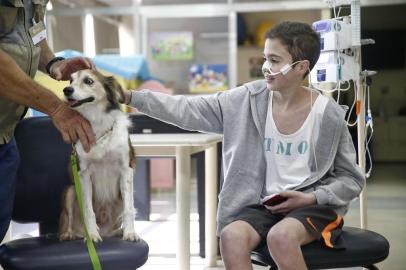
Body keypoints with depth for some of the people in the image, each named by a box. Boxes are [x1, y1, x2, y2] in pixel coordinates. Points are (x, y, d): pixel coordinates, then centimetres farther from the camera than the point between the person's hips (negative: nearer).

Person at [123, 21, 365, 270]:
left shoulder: (329, 115, -7)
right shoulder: (248, 100, -2)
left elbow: (352, 179, 3)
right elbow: (187, 110, -5)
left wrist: (311, 198, -13)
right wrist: (131, 97, -12)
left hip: (314, 205, -2)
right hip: (265, 204, 3)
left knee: (281, 237, -34)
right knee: (231, 237, -28)